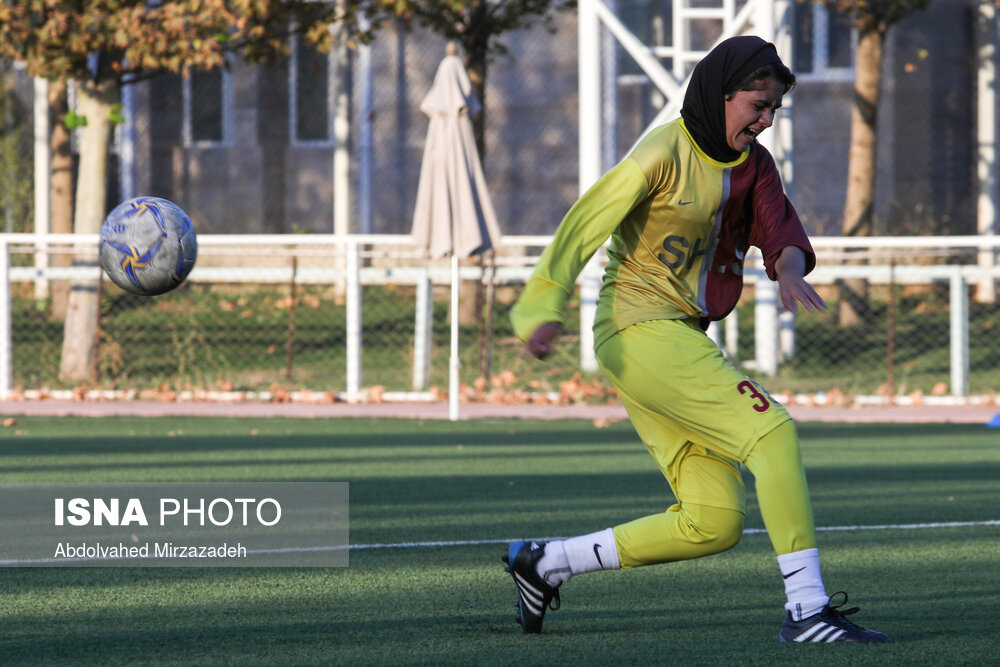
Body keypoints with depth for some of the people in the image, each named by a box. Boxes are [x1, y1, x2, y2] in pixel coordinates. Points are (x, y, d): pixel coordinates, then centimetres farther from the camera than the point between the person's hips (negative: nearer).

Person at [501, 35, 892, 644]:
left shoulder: (752, 164, 12)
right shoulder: (665, 154, -12)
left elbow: (783, 233, 0)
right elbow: (587, 222, -20)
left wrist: (789, 270, -24)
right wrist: (546, 305, -33)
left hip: (685, 339, 9)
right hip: (639, 332, -9)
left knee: (716, 523, 3)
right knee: (771, 430, -20)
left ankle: (543, 564, 14)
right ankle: (807, 609, -23)